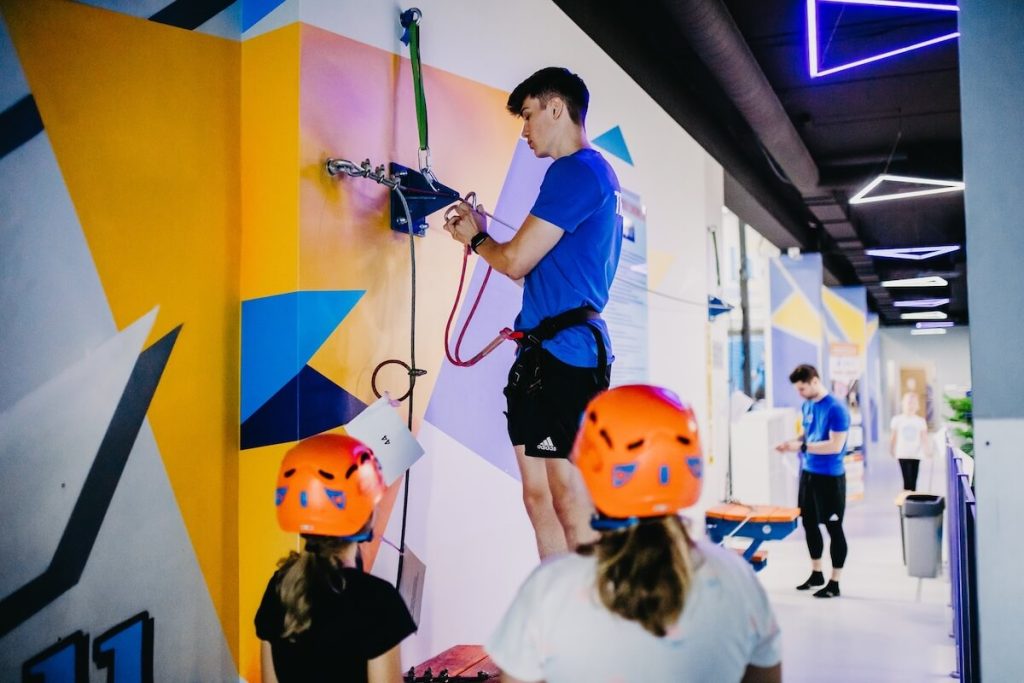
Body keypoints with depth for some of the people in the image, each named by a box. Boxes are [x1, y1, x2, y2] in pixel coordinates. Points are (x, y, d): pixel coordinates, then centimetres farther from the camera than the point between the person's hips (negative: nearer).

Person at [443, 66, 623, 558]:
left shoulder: (576, 172, -9)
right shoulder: (595, 175, 22)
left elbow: (516, 261, -13)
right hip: (545, 353, 10)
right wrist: (482, 232, 17)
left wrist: (474, 238, 7)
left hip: (560, 352, -10)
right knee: (539, 495, 12)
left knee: (568, 497, -7)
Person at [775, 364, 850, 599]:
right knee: (809, 523, 15)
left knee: (833, 528, 2)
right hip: (808, 472, 8)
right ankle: (816, 573, 30)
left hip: (830, 477, -8)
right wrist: (792, 442, 0)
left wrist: (801, 446, -24)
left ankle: (834, 583, 12)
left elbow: (835, 446, -23)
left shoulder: (836, 409, -18)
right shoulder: (807, 406, 7)